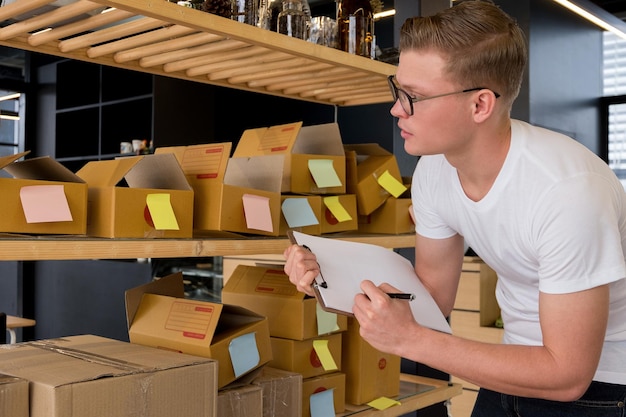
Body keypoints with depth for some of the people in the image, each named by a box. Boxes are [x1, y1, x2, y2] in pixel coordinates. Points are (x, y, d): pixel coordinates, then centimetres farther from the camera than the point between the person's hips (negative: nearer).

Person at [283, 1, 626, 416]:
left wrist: (410, 339, -30)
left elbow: (567, 376, -26)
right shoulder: (434, 170, -11)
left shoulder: (566, 191, -31)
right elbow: (433, 296, -1)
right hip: (522, 363, 6)